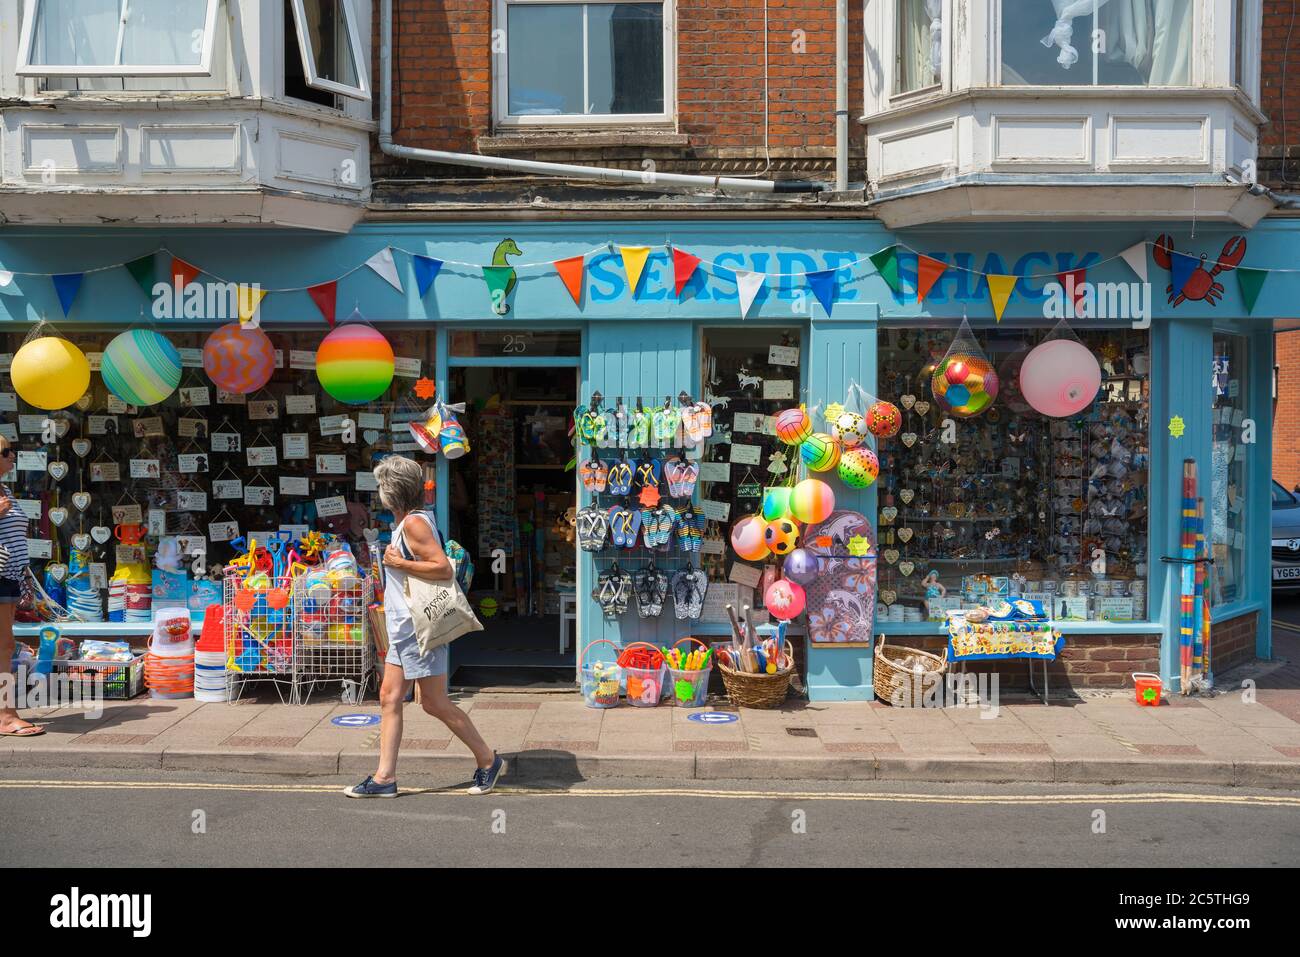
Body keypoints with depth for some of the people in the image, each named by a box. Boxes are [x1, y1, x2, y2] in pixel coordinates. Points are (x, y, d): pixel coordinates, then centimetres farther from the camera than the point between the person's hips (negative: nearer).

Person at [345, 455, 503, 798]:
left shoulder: (413, 523, -17)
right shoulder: (407, 521, 13)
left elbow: (444, 568, -26)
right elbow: (427, 562, 22)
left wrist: (398, 563, -19)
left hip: (419, 628, -10)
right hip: (404, 628, 10)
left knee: (435, 703, -1)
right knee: (389, 698, 9)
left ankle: (488, 761, 12)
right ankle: (385, 778, 13)